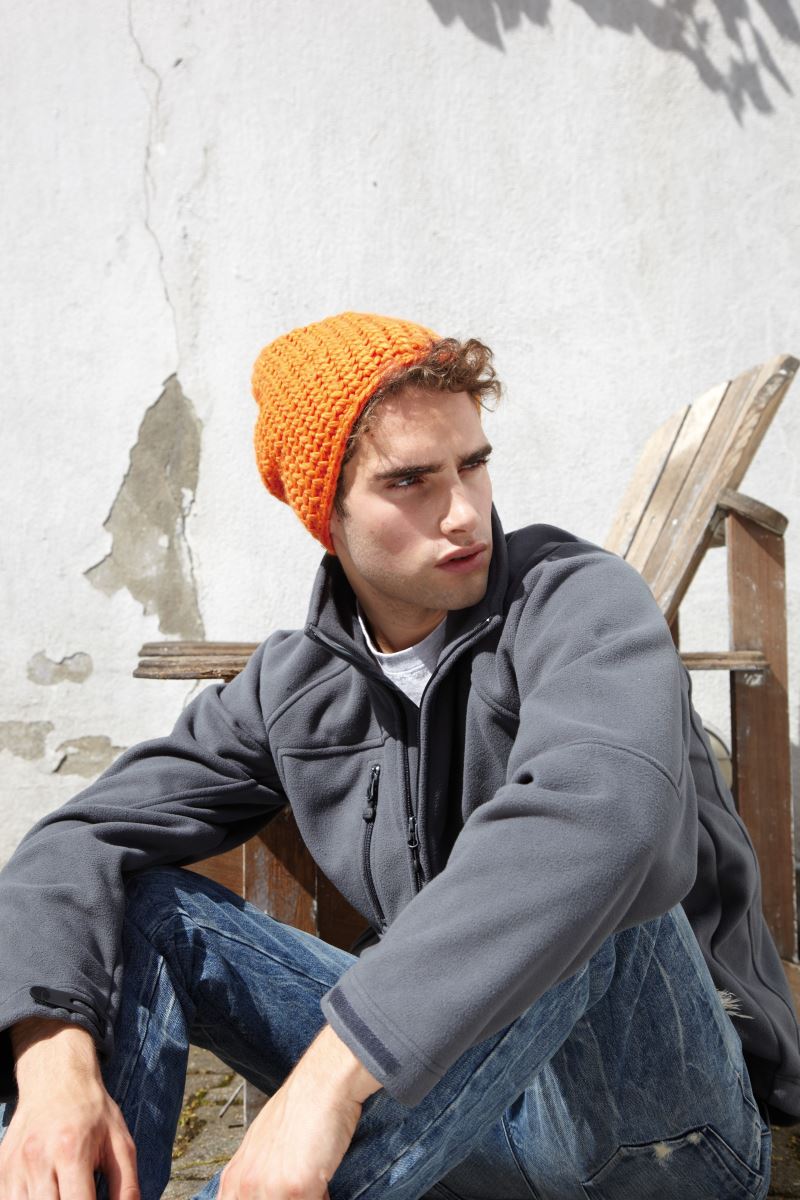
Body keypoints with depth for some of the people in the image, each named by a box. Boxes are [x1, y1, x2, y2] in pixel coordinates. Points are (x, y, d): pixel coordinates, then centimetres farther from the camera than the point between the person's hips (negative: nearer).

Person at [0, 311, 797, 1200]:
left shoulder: (576, 600, -15)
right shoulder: (290, 688, 1)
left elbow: (605, 813, -37)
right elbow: (86, 839, -5)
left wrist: (330, 1076, -42)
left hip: (667, 1110, -3)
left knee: (578, 884, -36)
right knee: (138, 905, -7)